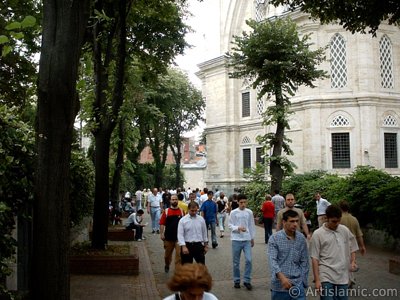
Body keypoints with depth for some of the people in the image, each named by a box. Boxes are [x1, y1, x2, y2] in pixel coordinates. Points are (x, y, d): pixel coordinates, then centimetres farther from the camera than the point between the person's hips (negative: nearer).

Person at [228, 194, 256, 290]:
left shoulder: (249, 212, 3)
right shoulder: (233, 212, -4)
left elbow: (252, 226, 11)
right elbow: (230, 225, -4)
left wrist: (252, 238, 14)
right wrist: (238, 228, -21)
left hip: (247, 240, 1)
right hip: (236, 239, -1)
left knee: (248, 260, -6)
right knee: (236, 262, 7)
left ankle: (247, 280, 9)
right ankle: (236, 280, 21)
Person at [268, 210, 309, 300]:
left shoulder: (301, 238, 3)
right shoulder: (274, 238, -7)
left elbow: (304, 261, 9)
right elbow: (272, 260, -17)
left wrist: (303, 281, 4)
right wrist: (281, 276, -31)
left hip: (297, 284, 2)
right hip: (279, 284, -2)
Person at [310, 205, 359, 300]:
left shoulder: (345, 230, 6)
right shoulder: (318, 234, -7)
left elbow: (352, 248, 18)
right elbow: (315, 258, -6)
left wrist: (353, 262, 0)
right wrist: (317, 279, -10)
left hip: (342, 277, 4)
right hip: (326, 277, -4)